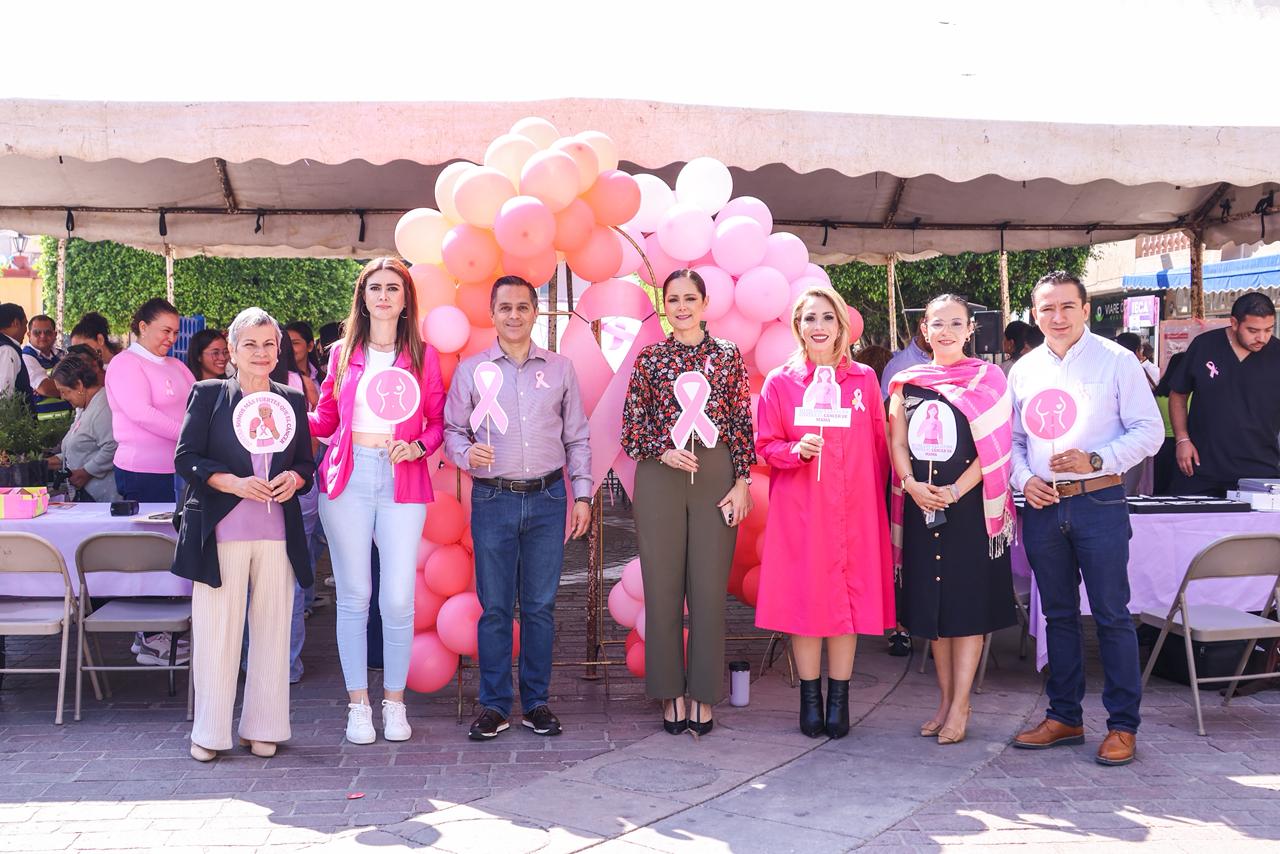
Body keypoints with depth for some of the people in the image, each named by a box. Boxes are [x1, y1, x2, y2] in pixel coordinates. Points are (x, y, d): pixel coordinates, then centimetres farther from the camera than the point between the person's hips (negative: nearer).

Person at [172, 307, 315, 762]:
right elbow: (186, 457, -1)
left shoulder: (292, 401, 14)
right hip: (220, 531, -3)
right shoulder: (208, 395, 4)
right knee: (217, 631, -1)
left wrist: (293, 478, -6)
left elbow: (306, 462, 17)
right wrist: (234, 483, -15)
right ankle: (210, 732, 10)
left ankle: (262, 727, 16)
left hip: (277, 532, 3)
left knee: (272, 629, 5)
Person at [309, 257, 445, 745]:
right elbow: (325, 419, 13)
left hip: (402, 482, -1)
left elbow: (438, 421, 9)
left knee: (398, 599, -5)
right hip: (347, 479, 1)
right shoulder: (343, 354, 12)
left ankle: (395, 701, 13)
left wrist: (417, 446, -10)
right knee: (353, 595, 4)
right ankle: (358, 704, 14)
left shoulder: (423, 355, 8)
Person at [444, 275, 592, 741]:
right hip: (493, 498, -1)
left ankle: (537, 702, 16)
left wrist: (582, 494, 6)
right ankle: (494, 705, 12)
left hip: (547, 498, 1)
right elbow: (453, 431, 7)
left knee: (541, 606, 5)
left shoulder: (560, 368, 9)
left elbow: (577, 438, 12)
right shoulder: (470, 370, 6)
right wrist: (467, 454, -15)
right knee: (495, 607, 2)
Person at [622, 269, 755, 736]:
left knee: (709, 587, 1)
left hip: (716, 477, 0)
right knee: (663, 587, 2)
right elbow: (631, 426, 7)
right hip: (659, 478, 0)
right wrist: (663, 451, -9)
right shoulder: (649, 358, 7)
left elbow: (742, 424, 5)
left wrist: (743, 482, -1)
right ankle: (671, 693, 15)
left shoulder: (728, 355, 7)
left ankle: (703, 695, 13)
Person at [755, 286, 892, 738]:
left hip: (855, 511, 1)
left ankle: (839, 701, 15)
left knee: (849, 599, 3)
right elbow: (765, 446, 4)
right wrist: (797, 450, -15)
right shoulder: (779, 382, 3)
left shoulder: (864, 379, 7)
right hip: (799, 512, -1)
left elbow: (880, 447, 10)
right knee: (804, 600, 1)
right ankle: (810, 698, 15)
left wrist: (878, 496, 5)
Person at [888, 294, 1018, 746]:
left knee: (967, 604, -1)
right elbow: (897, 443, 7)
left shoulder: (987, 379, 0)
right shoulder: (906, 382, 10)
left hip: (969, 504, -4)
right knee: (931, 602, 9)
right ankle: (946, 699, 20)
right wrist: (912, 484, -11)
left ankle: (959, 706, 4)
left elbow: (993, 447, -7)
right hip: (921, 505, 4)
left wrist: (956, 491, -17)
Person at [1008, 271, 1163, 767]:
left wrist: (1095, 460, -16)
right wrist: (1023, 478, -2)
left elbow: (1148, 431, -5)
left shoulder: (1116, 361, -2)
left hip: (1098, 503, -4)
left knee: (1111, 615, -1)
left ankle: (1123, 725, 9)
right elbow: (1013, 438, 16)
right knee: (1058, 614, 12)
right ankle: (1064, 716, 23)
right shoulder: (1024, 370, 10)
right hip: (1043, 506, 4)